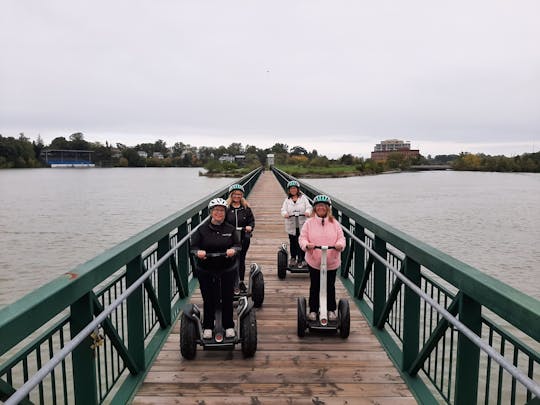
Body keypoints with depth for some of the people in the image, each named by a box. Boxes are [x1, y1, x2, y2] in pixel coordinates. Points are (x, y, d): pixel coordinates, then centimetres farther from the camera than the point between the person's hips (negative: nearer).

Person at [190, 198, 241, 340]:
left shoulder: (230, 229, 2)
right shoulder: (202, 229, -1)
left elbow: (238, 245, 0)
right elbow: (193, 246, -2)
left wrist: (233, 250, -22)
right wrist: (198, 252, -24)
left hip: (227, 270, 1)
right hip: (206, 271, 0)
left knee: (227, 298, 7)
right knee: (209, 299, 6)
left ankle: (229, 326, 24)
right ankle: (207, 327, 24)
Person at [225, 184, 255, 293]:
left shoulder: (246, 208, 4)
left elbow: (252, 220, 7)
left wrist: (250, 227, -12)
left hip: (243, 238, 3)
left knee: (241, 260, 15)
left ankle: (241, 282, 30)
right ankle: (235, 285, 2)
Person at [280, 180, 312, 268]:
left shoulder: (303, 198, 7)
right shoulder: (287, 200, 10)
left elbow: (308, 207, -1)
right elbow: (283, 209, -1)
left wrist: (307, 212, -24)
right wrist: (285, 214, -24)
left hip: (302, 225, -1)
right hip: (291, 226, 2)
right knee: (293, 242, 9)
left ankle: (301, 260, 10)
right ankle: (293, 258, 25)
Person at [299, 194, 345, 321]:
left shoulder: (334, 223, 2)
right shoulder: (309, 223, -2)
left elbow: (341, 237, 2)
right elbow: (302, 238, -3)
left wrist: (340, 244, -20)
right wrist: (306, 245, -24)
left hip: (332, 262, 1)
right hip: (314, 261, -1)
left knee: (330, 286, 13)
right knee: (314, 286, 10)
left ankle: (331, 310, 30)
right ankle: (313, 310, 26)